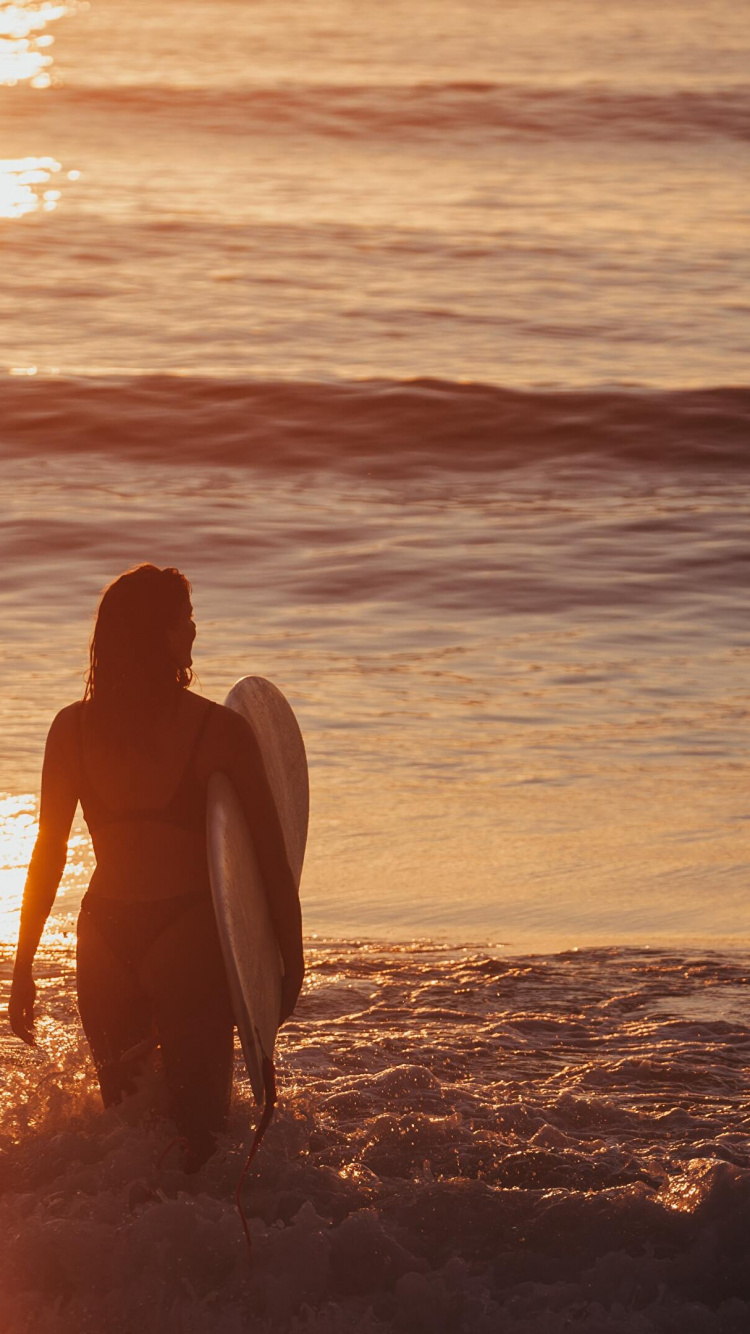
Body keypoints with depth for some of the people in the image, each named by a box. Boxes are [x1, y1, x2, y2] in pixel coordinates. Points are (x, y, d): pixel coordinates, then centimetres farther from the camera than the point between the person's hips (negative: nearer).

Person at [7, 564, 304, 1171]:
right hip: (193, 940, -3)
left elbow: (49, 853, 2)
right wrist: (292, 962, 0)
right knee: (198, 1119, 7)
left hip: (107, 939, 3)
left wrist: (23, 964, 10)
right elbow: (273, 859, -9)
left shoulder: (73, 728, -3)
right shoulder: (221, 732, -11)